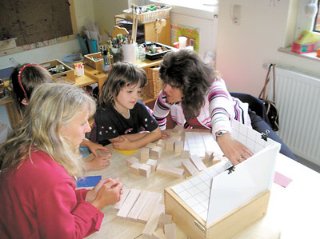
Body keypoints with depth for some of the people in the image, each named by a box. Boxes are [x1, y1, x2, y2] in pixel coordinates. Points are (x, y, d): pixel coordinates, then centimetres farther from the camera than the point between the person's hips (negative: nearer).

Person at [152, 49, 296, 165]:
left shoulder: (213, 86, -38)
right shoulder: (167, 95, -23)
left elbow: (220, 110, -62)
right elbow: (157, 118, 0)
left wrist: (224, 139, -81)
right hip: (211, 139, 4)